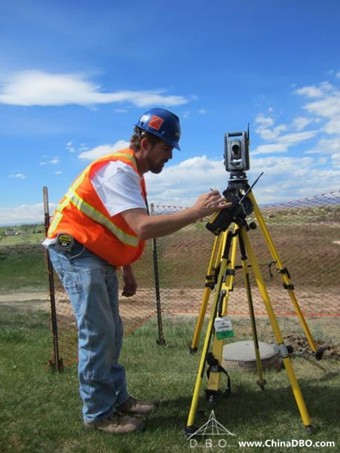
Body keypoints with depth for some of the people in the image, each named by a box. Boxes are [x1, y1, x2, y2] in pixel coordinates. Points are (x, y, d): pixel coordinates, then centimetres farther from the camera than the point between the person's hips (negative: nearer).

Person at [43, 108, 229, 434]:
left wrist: (127, 270, 14)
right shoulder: (118, 170, -21)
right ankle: (98, 414, 5)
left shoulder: (130, 172, 11)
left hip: (99, 256, 10)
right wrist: (195, 211, -30)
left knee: (111, 331, 11)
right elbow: (143, 227, -33)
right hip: (74, 251, -10)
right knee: (97, 333, -8)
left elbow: (129, 230, 16)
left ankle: (117, 399, 23)